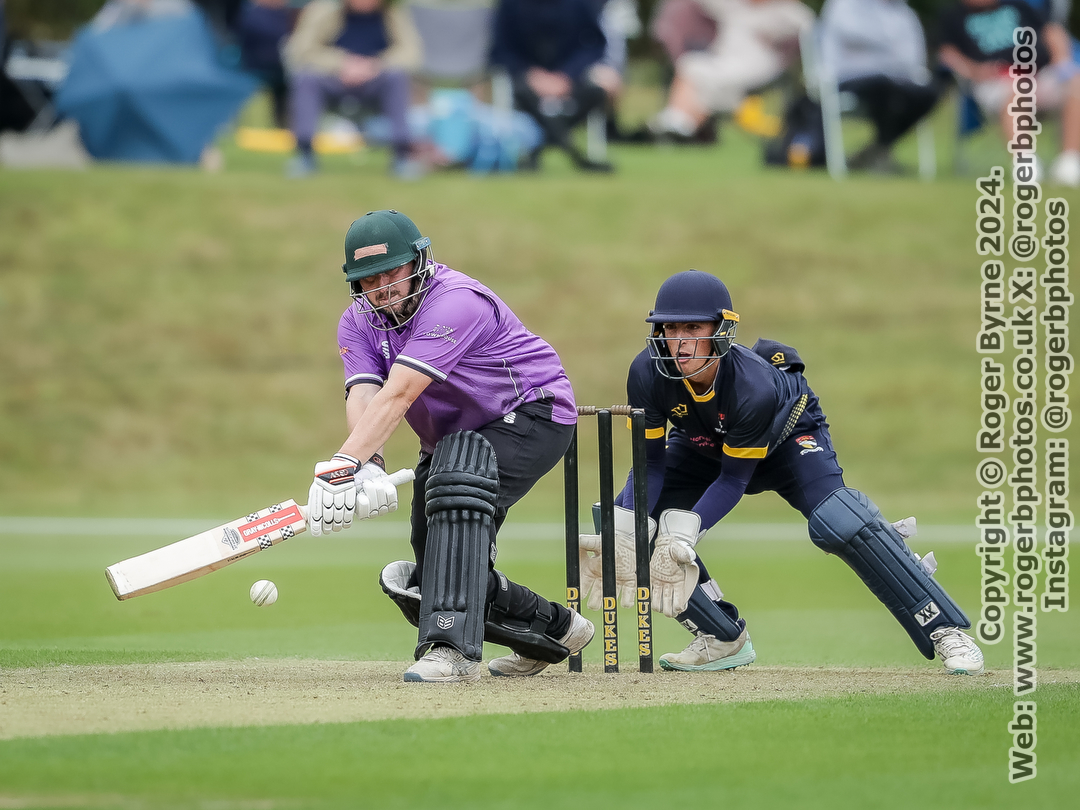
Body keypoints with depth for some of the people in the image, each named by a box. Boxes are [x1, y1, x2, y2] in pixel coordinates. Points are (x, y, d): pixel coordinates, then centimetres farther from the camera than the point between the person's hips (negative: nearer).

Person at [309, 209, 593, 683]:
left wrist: (343, 464, -47)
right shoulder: (358, 323, -4)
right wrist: (367, 466, -42)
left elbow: (398, 395, -38)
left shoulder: (454, 303, -28)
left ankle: (453, 648, -44)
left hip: (533, 417, -8)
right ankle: (554, 629, 31)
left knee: (456, 473, -38)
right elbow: (362, 396, -22)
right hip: (452, 438, 8)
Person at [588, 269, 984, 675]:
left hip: (787, 433, -5)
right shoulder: (647, 375, -31)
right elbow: (650, 462, -21)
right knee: (634, 519, -11)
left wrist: (685, 536, -41)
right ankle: (724, 640, 3)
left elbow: (734, 479, -31)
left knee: (838, 523, -28)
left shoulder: (754, 386, -41)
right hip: (704, 446, 5)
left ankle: (945, 629, -22)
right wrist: (625, 537, -35)